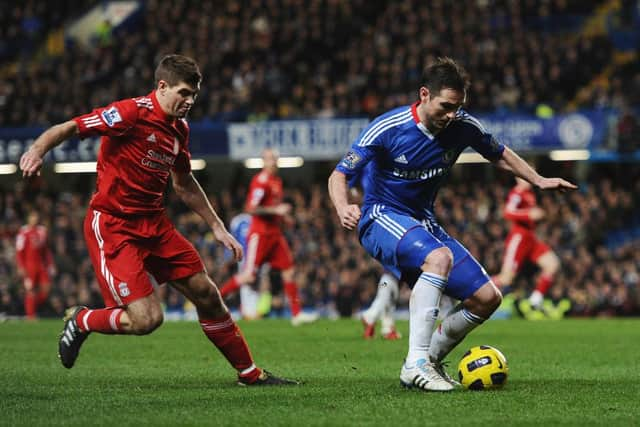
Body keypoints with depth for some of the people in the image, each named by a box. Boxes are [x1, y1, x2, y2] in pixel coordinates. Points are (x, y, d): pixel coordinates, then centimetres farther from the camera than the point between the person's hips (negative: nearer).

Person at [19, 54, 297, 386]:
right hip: (112, 226, -8)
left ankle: (249, 373, 23)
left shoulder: (180, 129, 9)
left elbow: (184, 184, 23)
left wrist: (217, 227, 25)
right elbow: (69, 128, -20)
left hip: (154, 223, 8)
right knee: (146, 319, -17)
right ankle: (81, 321, 13)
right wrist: (38, 150, -40)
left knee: (206, 294, 9)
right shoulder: (132, 113, -16)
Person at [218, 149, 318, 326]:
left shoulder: (277, 181, 15)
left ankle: (297, 313, 3)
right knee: (248, 275, -10)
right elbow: (250, 209, -20)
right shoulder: (260, 182, -14)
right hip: (260, 234, -9)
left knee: (289, 271, 2)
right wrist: (276, 210, -21)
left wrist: (283, 215, 13)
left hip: (275, 233, 9)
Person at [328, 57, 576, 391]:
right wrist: (343, 208, -35)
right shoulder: (388, 128, -18)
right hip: (382, 219, -7)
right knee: (439, 257, -37)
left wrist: (539, 181, 7)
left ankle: (430, 361, 16)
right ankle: (415, 364, -38)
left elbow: (500, 156, 17)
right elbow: (339, 175, -15)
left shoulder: (462, 126, -4)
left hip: (424, 223, 7)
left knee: (487, 298, -1)